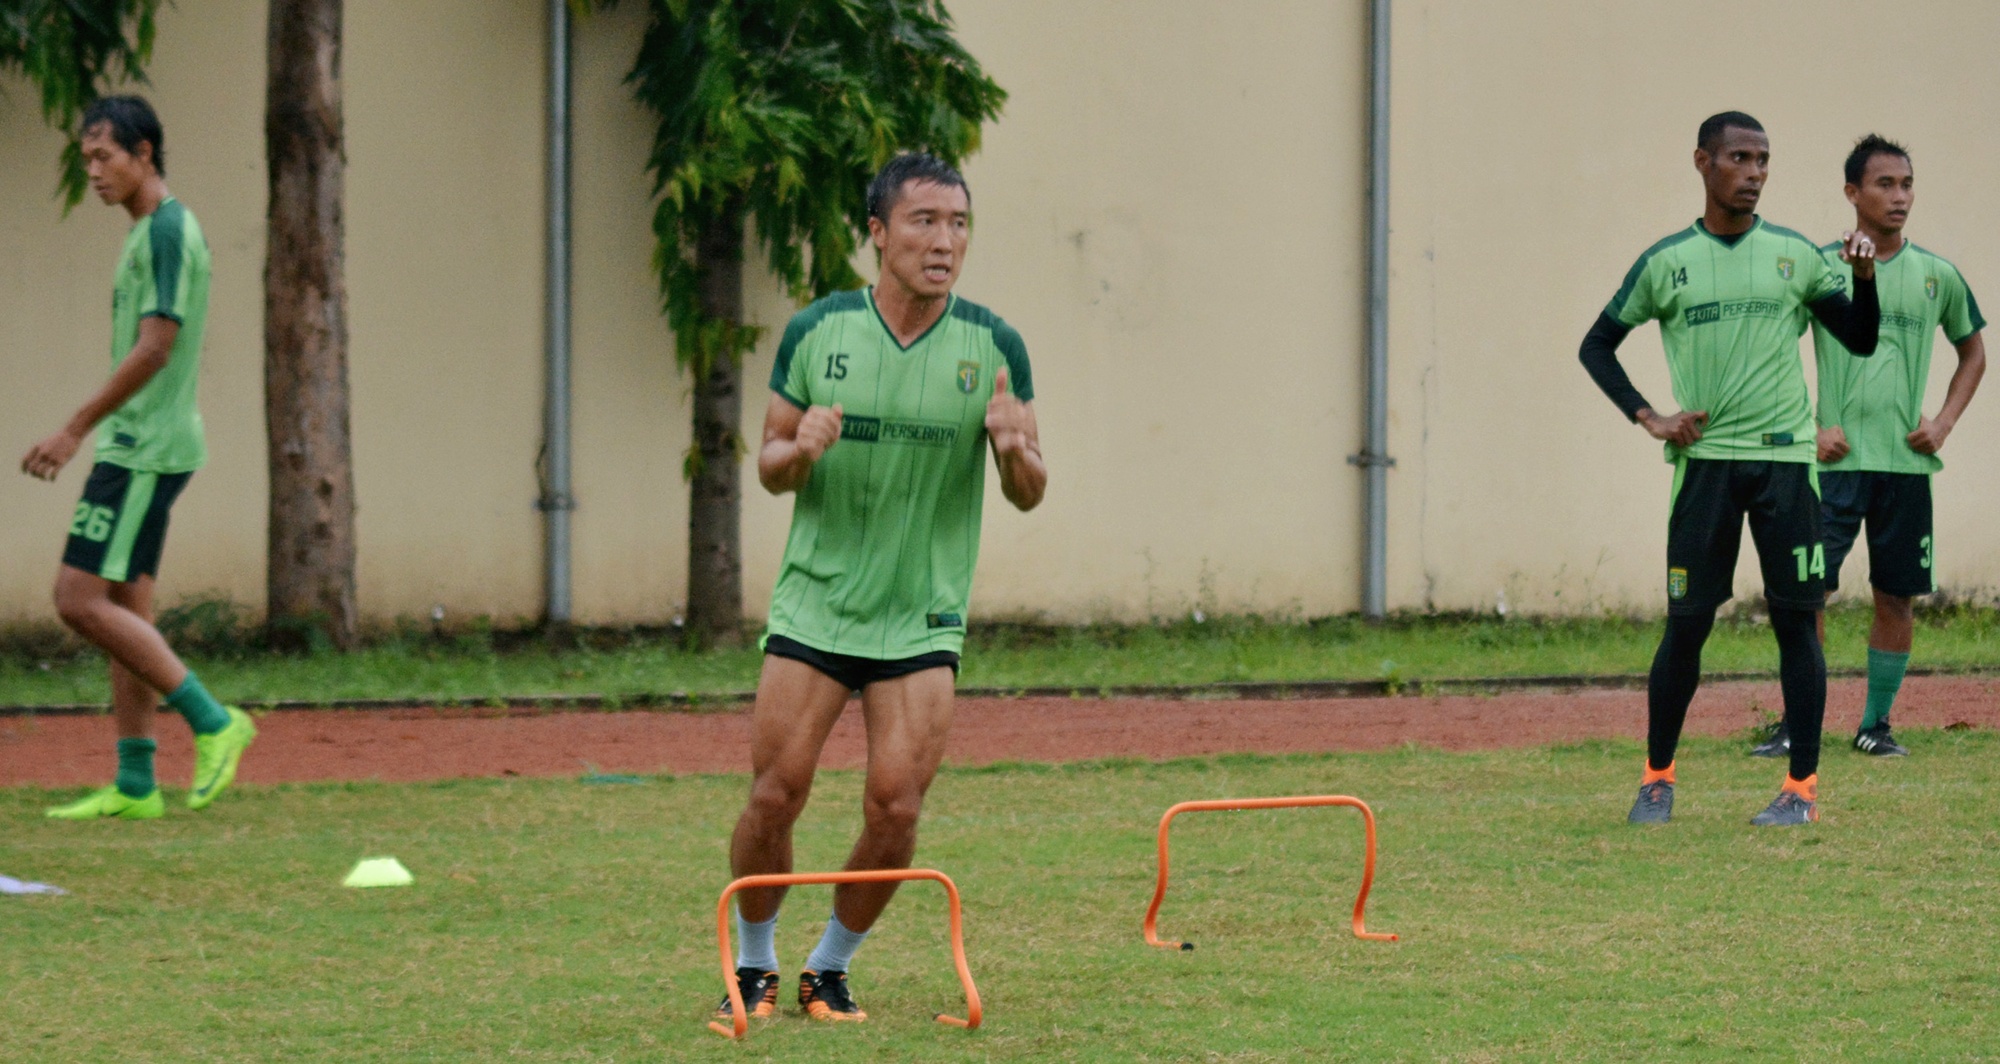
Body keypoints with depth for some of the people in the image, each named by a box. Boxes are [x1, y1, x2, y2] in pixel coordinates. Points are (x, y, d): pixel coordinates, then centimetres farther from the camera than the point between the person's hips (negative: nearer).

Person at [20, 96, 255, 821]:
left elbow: (154, 348, -21)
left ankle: (213, 721, -10)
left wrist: (76, 429, -18)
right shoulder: (149, 233, 17)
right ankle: (134, 785, 8)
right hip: (138, 451, 10)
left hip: (142, 452, -10)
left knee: (81, 599, -12)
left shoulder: (169, 230, -13)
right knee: (125, 608, 8)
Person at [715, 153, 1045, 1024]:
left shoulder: (993, 346, -4)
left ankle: (830, 970, 14)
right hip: (814, 604, 0)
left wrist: (1014, 448, -22)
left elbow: (1029, 495, 1)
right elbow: (770, 464, 6)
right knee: (774, 796, -3)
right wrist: (801, 451, -17)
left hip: (923, 617, 0)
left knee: (894, 809, -8)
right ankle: (753, 968, 19)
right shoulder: (816, 332, -3)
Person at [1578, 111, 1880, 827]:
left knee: (1797, 618, -1)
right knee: (1687, 622, -1)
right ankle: (1657, 777, 13)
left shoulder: (1796, 256, 7)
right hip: (1705, 459, -1)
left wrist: (1864, 278, -7)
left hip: (1786, 458, 1)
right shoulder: (1666, 263, 3)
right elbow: (1597, 346, 11)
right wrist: (1647, 418, 0)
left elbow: (1860, 340, 11)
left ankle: (1803, 787, 4)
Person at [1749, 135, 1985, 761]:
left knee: (1897, 596, 5)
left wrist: (1944, 423, 7)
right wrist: (1810, 427, -6)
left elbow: (1973, 353, 20)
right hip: (1837, 457, -3)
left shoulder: (1937, 276, 6)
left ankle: (1876, 724, 17)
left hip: (1907, 462, 3)